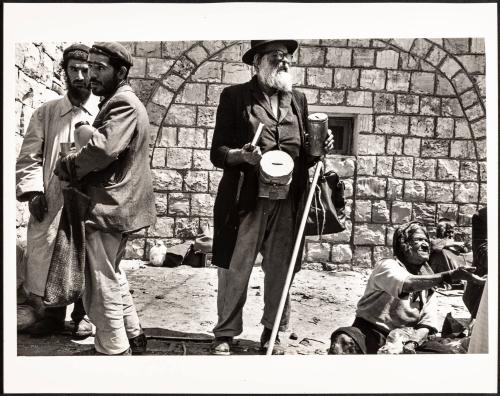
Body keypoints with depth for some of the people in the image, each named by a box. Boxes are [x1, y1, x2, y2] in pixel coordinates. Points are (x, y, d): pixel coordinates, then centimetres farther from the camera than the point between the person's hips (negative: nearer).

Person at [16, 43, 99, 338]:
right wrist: (33, 191, -6)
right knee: (49, 259, 7)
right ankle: (52, 316, 27)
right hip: (51, 201, 2)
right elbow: (29, 157, 7)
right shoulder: (46, 113, 9)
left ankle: (84, 315, 25)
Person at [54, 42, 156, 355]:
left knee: (102, 287, -2)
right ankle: (133, 336, 35)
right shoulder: (120, 102, 19)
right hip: (116, 204, 11)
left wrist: (66, 166, -14)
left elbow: (104, 149, -29)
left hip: (108, 207, -11)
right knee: (113, 275, 23)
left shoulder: (123, 103, -15)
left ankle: (114, 350, 11)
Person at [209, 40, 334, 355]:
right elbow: (217, 152, -2)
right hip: (245, 201, -3)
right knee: (234, 271, 2)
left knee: (280, 272, 11)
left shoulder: (298, 100, 13)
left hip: (287, 203, 4)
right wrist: (242, 155, -21)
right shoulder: (235, 96, 1)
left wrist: (319, 149, -3)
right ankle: (225, 336, 20)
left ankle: (273, 335, 29)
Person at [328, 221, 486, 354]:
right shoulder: (387, 265, -6)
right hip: (371, 331, -6)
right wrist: (451, 275, -38)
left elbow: (427, 323, 0)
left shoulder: (428, 282, 11)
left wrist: (412, 343, -21)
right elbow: (408, 284, -30)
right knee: (344, 340, -36)